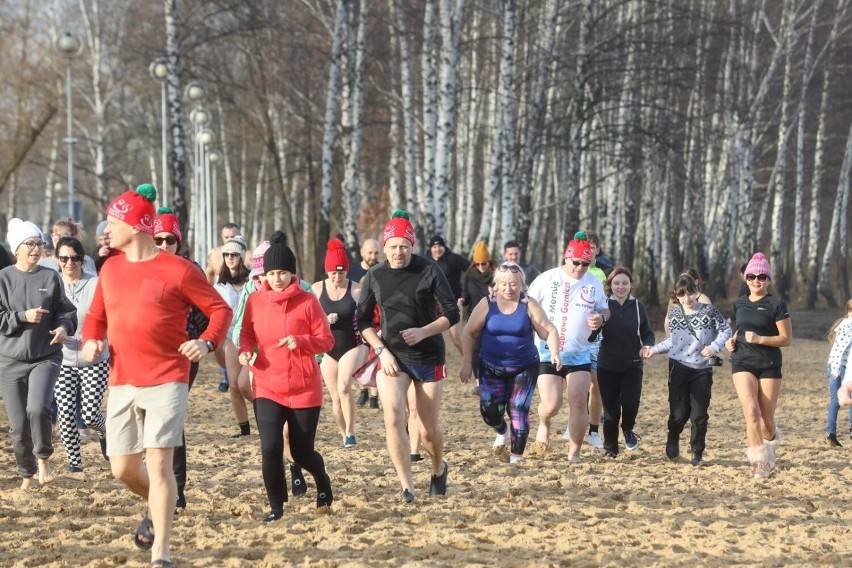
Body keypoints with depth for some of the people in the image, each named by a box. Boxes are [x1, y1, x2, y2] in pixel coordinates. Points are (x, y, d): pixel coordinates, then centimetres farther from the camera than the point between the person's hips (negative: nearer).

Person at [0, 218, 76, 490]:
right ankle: (27, 475, 22)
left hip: (46, 357, -1)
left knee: (38, 408, -23)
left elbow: (66, 311, 6)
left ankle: (43, 458, 1)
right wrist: (23, 317, -18)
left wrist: (64, 326, -14)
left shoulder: (51, 277, 1)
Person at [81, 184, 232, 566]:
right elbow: (96, 315, 20)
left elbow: (220, 309, -1)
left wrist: (207, 342, -20)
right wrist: (92, 339, -2)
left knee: (158, 464, -13)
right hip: (122, 384, 6)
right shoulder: (110, 269, 10)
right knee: (123, 469, 9)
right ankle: (158, 509, 41)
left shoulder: (178, 270, -7)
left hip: (166, 382, -6)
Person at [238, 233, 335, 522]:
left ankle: (323, 482, 41)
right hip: (267, 387, 2)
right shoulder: (255, 301, 1)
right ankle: (276, 507, 3)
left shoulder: (307, 301, -6)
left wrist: (301, 342, -22)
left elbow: (327, 340, -4)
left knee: (302, 452, 7)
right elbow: (247, 333, 15)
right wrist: (245, 351, -7)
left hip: (304, 389, -2)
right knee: (270, 447, -13)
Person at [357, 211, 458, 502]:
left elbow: (452, 314, -5)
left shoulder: (429, 270, -8)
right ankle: (407, 488, -15)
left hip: (429, 357, -1)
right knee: (393, 418, -18)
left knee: (428, 428, 6)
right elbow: (363, 320, 8)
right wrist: (382, 351, -6)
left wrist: (423, 331, -21)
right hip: (391, 357, 1)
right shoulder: (375, 276, -1)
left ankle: (439, 469, 38)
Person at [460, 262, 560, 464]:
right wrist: (467, 363, -3)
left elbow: (549, 331, -4)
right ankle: (501, 431, 30)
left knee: (518, 410, -5)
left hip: (524, 369, -1)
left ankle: (517, 455, 9)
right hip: (491, 368, 1)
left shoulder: (529, 306, -5)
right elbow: (469, 333, 3)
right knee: (490, 411, -6)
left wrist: (555, 353, -22)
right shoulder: (486, 305, -4)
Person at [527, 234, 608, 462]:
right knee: (551, 405, -10)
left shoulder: (594, 284, 4)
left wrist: (601, 317, -7)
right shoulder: (547, 279, -5)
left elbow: (604, 309, 18)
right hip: (548, 354, -2)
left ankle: (574, 452, 3)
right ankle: (544, 424, 26)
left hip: (579, 355, 2)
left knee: (579, 403, -8)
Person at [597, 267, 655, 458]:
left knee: (630, 402, -17)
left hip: (632, 366, 0)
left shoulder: (638, 307, 4)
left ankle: (628, 429, 15)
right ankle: (610, 448, 19)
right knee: (610, 408, 1)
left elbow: (648, 334, 9)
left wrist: (647, 346, -12)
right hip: (607, 366, 0)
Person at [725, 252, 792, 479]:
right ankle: (759, 463, -16)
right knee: (751, 411, -18)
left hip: (769, 366, -2)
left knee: (767, 419, 2)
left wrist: (759, 339, -18)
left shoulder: (776, 305, -5)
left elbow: (787, 339, -7)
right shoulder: (739, 304, 10)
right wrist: (733, 341, 6)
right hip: (743, 363, 2)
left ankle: (770, 449, 34)